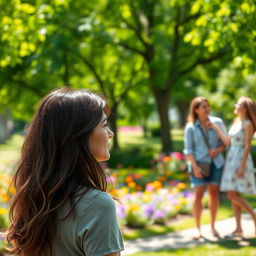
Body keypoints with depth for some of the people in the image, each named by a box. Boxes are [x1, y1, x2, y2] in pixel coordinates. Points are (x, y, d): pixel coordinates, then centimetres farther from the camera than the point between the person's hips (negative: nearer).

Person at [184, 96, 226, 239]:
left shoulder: (217, 122, 4)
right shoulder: (191, 127, 0)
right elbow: (188, 150, -2)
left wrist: (219, 150, -12)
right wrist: (195, 166, -12)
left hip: (216, 162, 2)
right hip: (199, 163, -2)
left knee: (214, 193, 4)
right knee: (199, 194, -7)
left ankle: (213, 226, 15)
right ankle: (198, 228, -1)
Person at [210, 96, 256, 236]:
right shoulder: (236, 122, 14)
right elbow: (228, 142, 11)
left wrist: (242, 167, -21)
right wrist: (215, 128, 12)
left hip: (241, 160, -9)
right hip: (231, 159, 9)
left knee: (233, 195, -13)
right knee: (233, 195, 5)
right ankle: (238, 227, 7)